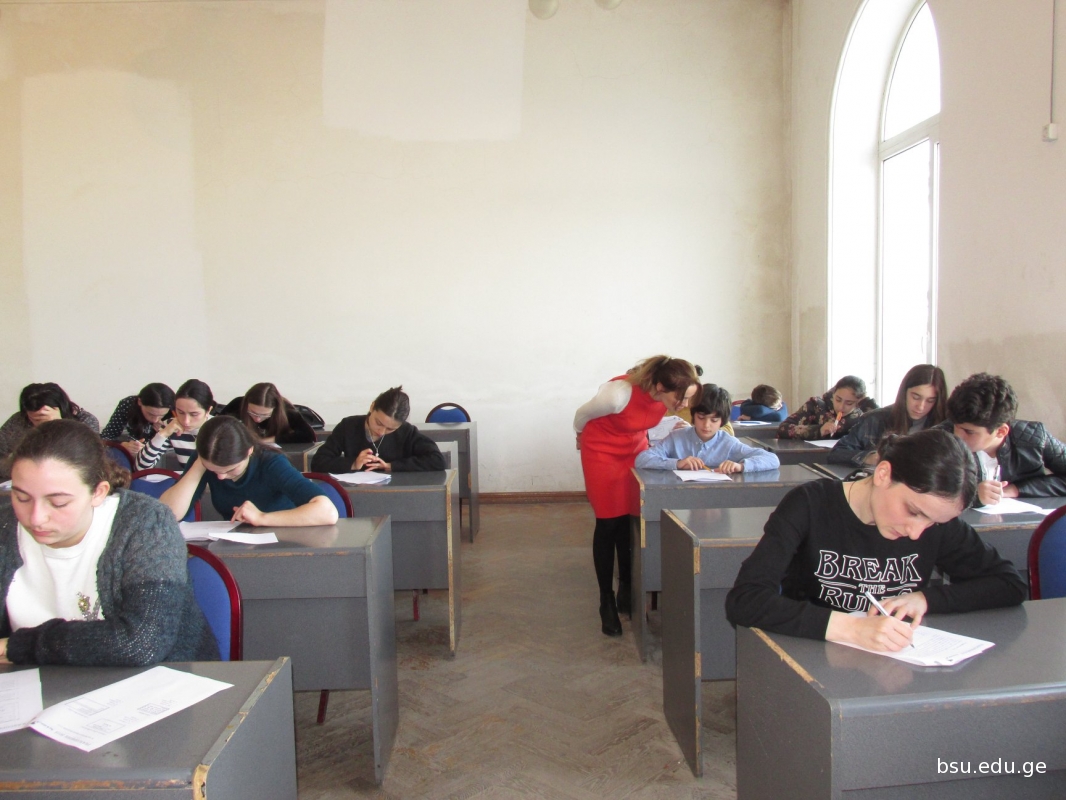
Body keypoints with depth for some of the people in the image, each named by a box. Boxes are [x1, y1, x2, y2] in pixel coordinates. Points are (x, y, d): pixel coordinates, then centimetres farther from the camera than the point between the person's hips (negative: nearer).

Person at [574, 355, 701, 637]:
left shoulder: (668, 397, -20)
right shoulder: (619, 394, -36)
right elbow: (582, 415, -13)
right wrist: (583, 438, 5)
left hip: (636, 450, 5)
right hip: (602, 453, -4)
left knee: (633, 521, 1)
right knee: (609, 524, -2)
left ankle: (627, 592, 18)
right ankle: (607, 602, 10)